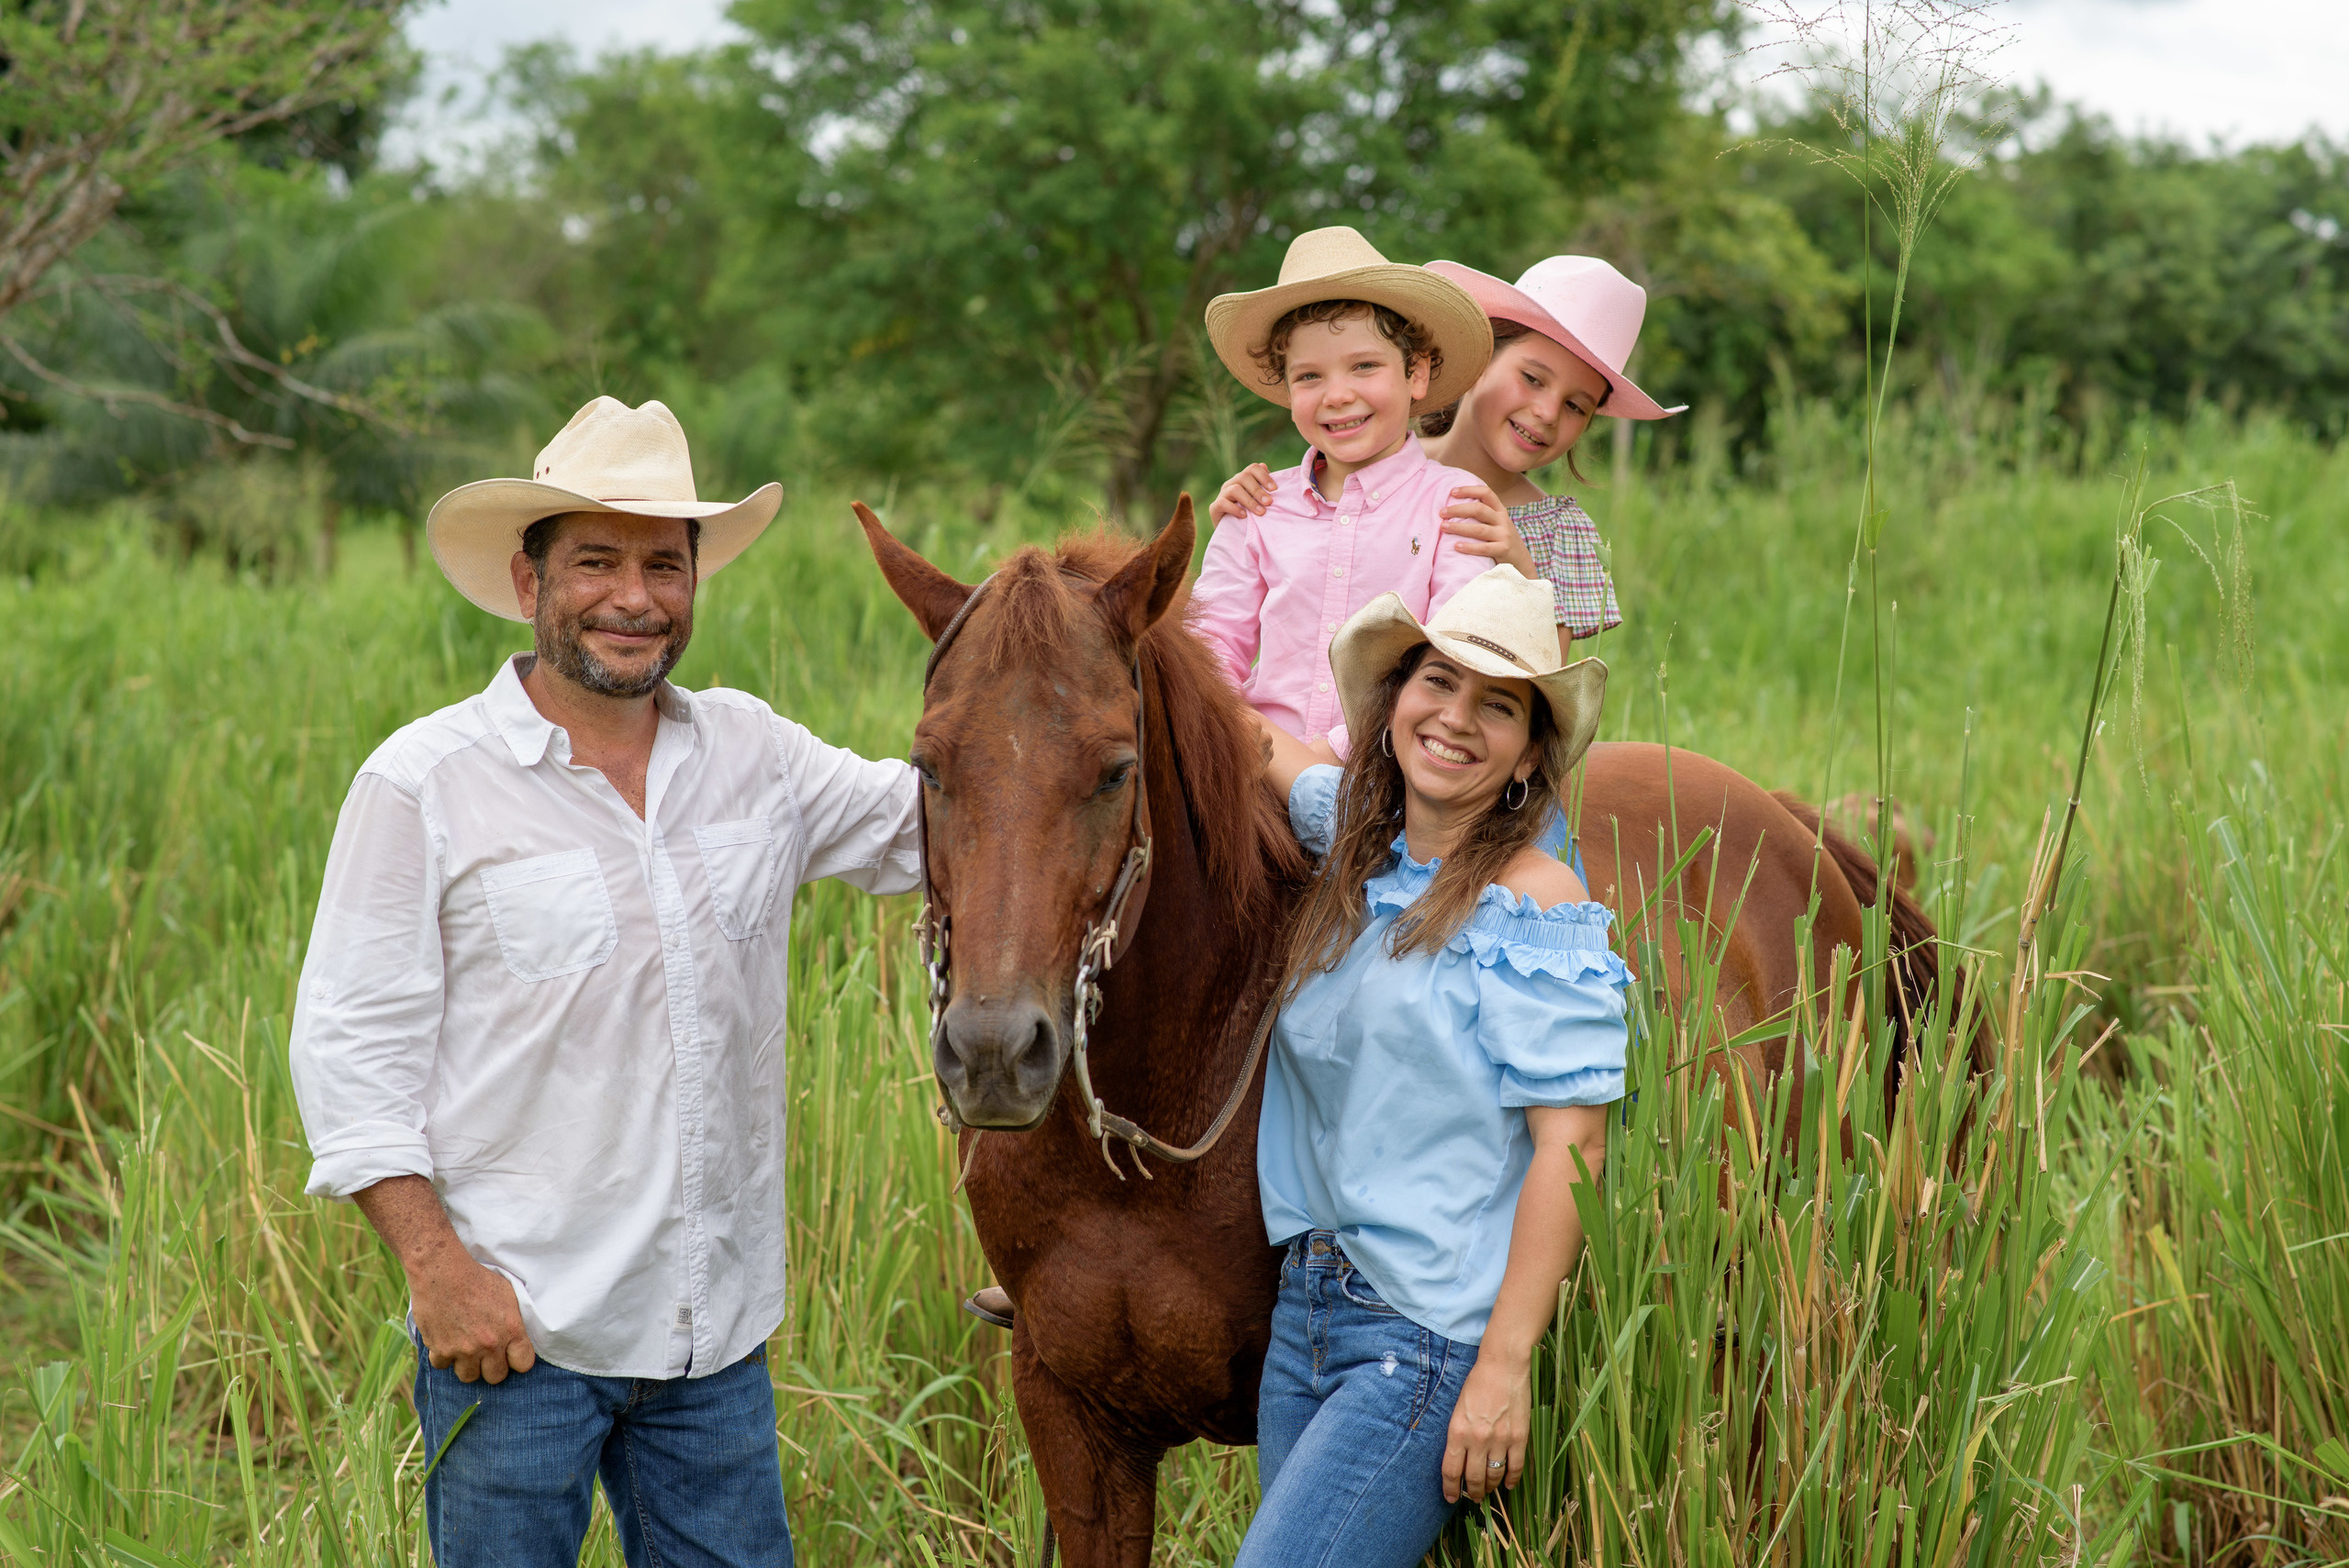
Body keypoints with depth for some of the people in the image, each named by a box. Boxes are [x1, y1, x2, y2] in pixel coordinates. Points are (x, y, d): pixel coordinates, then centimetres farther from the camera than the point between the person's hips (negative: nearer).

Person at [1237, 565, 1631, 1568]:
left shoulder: (1537, 903, -11)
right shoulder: (1356, 844, 10)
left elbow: (1570, 1147, -15)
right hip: (1304, 1314, 7)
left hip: (1435, 1335, -7)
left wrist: (1506, 1366, -19)